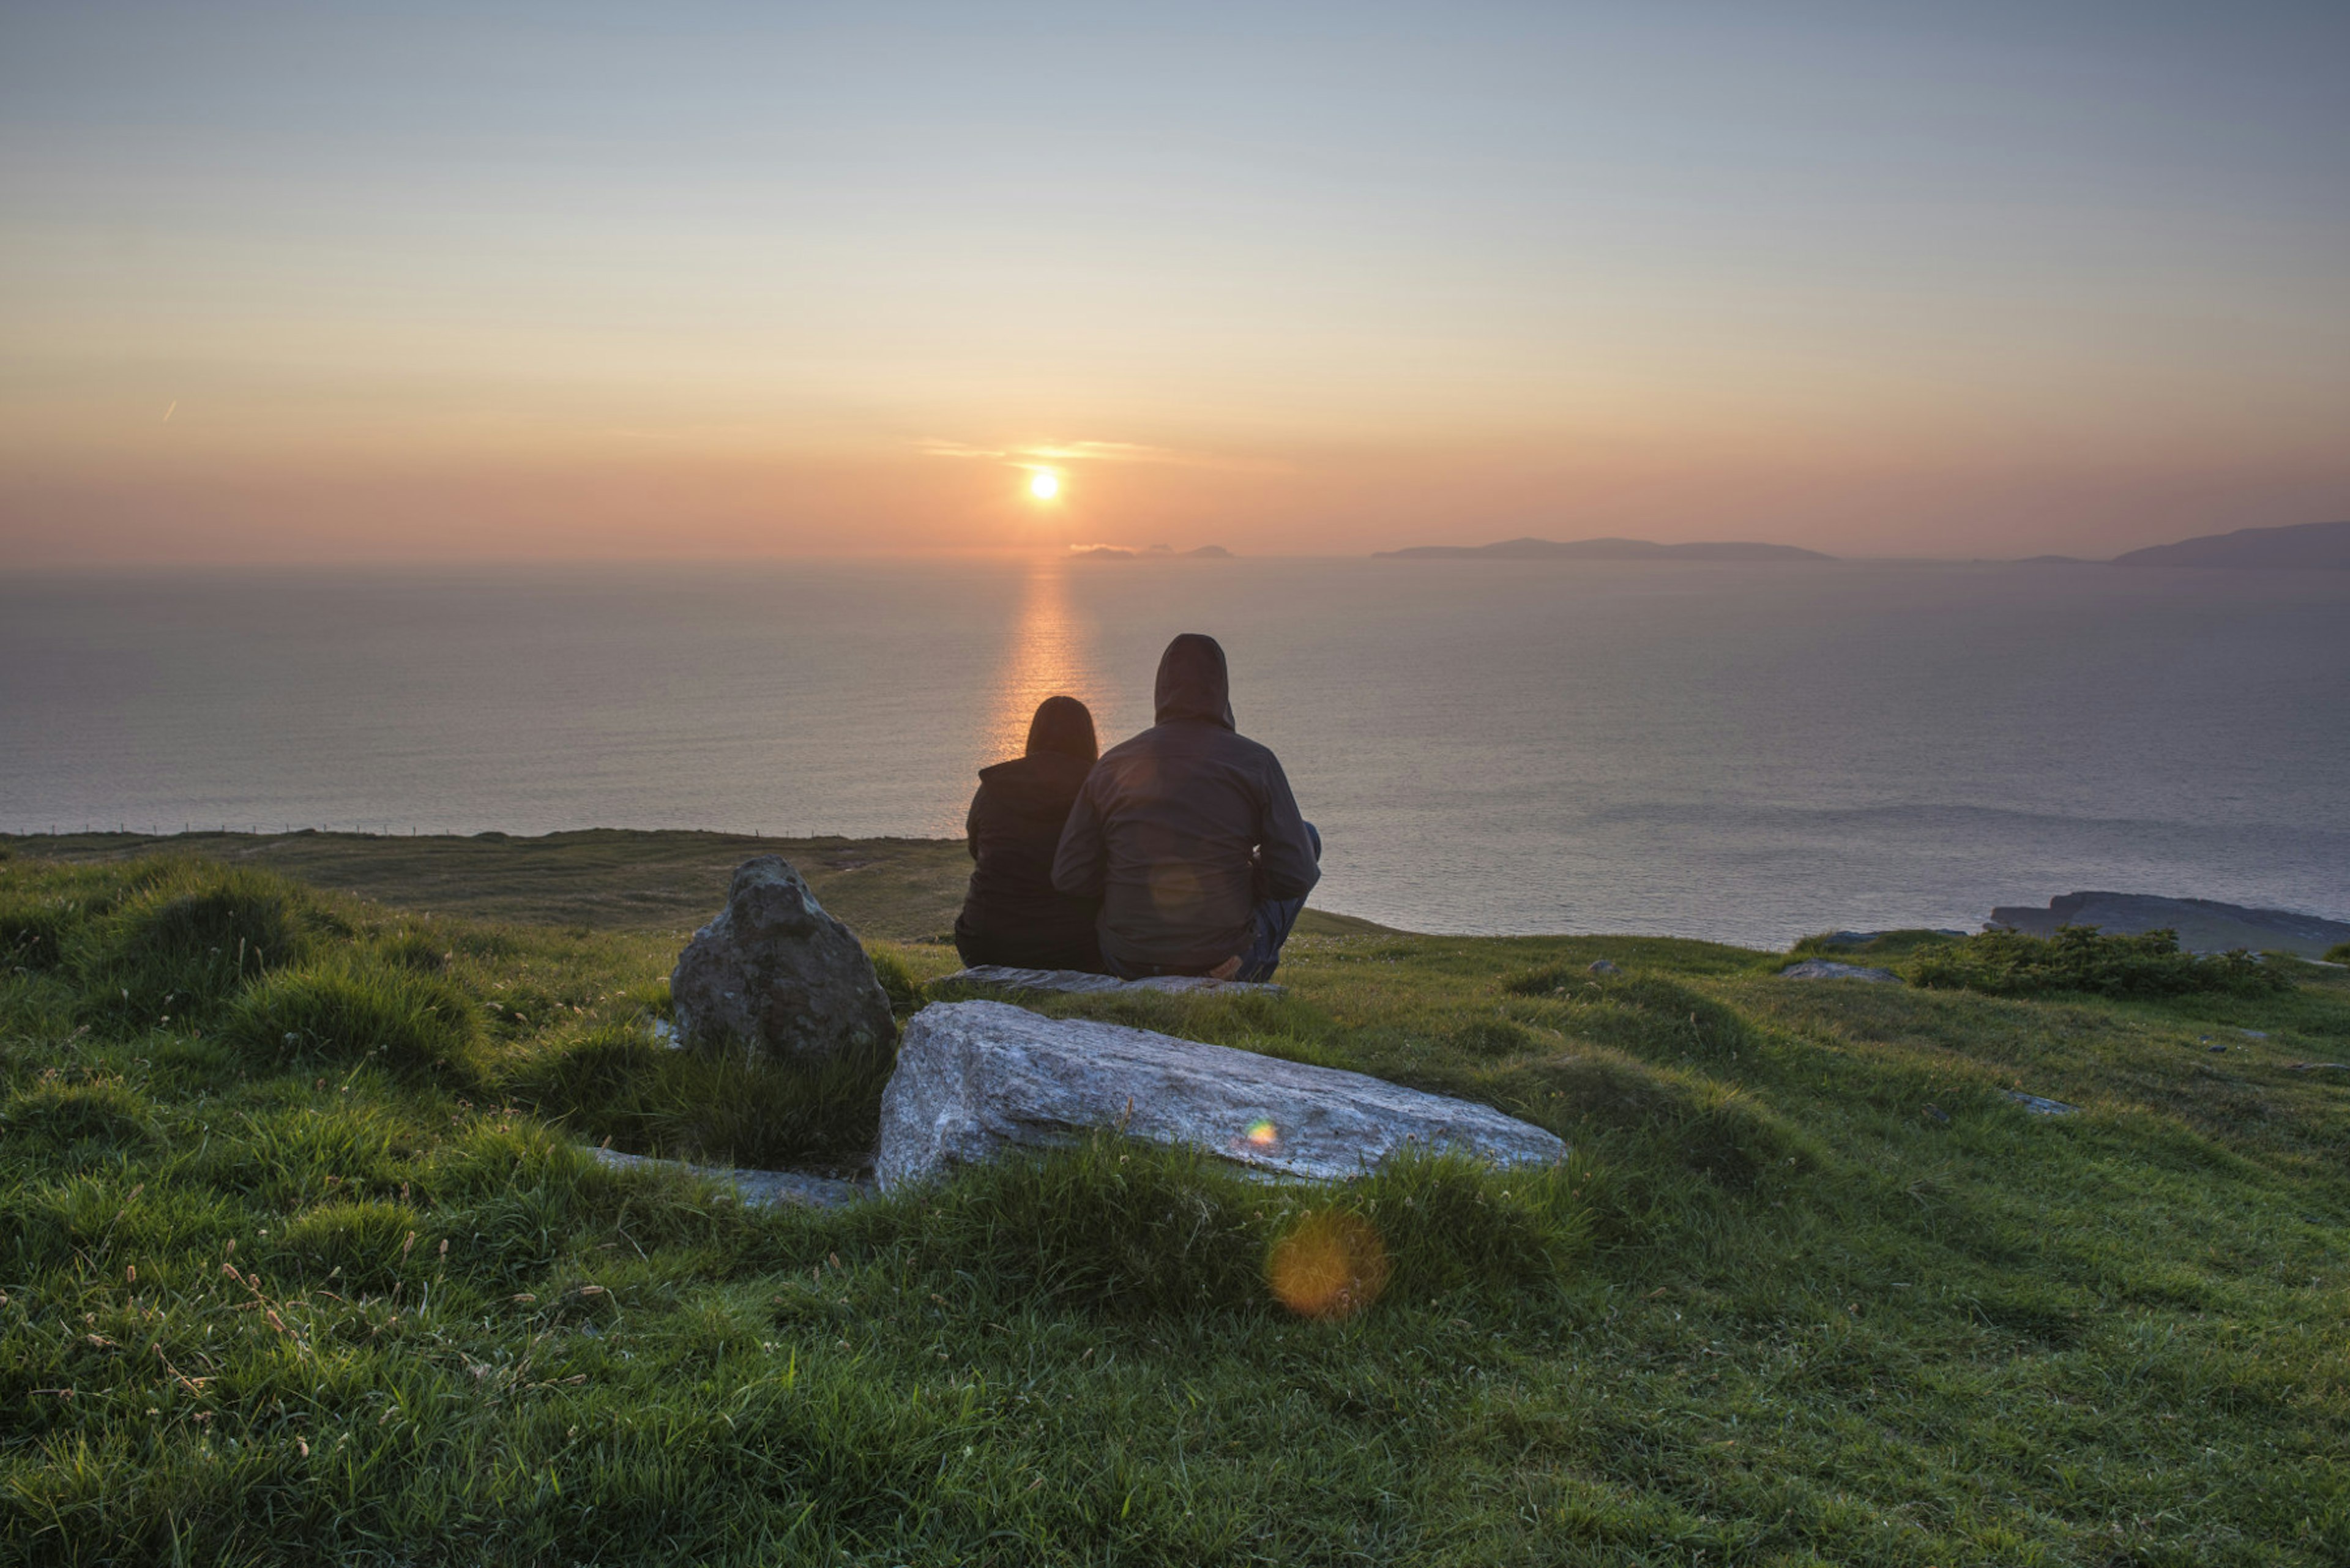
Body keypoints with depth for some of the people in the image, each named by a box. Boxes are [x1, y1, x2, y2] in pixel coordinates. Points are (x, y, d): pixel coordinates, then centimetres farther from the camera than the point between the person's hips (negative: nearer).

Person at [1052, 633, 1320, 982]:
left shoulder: (1112, 766, -3)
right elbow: (1296, 877, -10)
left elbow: (1068, 877, -3)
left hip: (1129, 964, 3)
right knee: (1307, 837, 19)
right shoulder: (1256, 763, -9)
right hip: (1222, 959, -3)